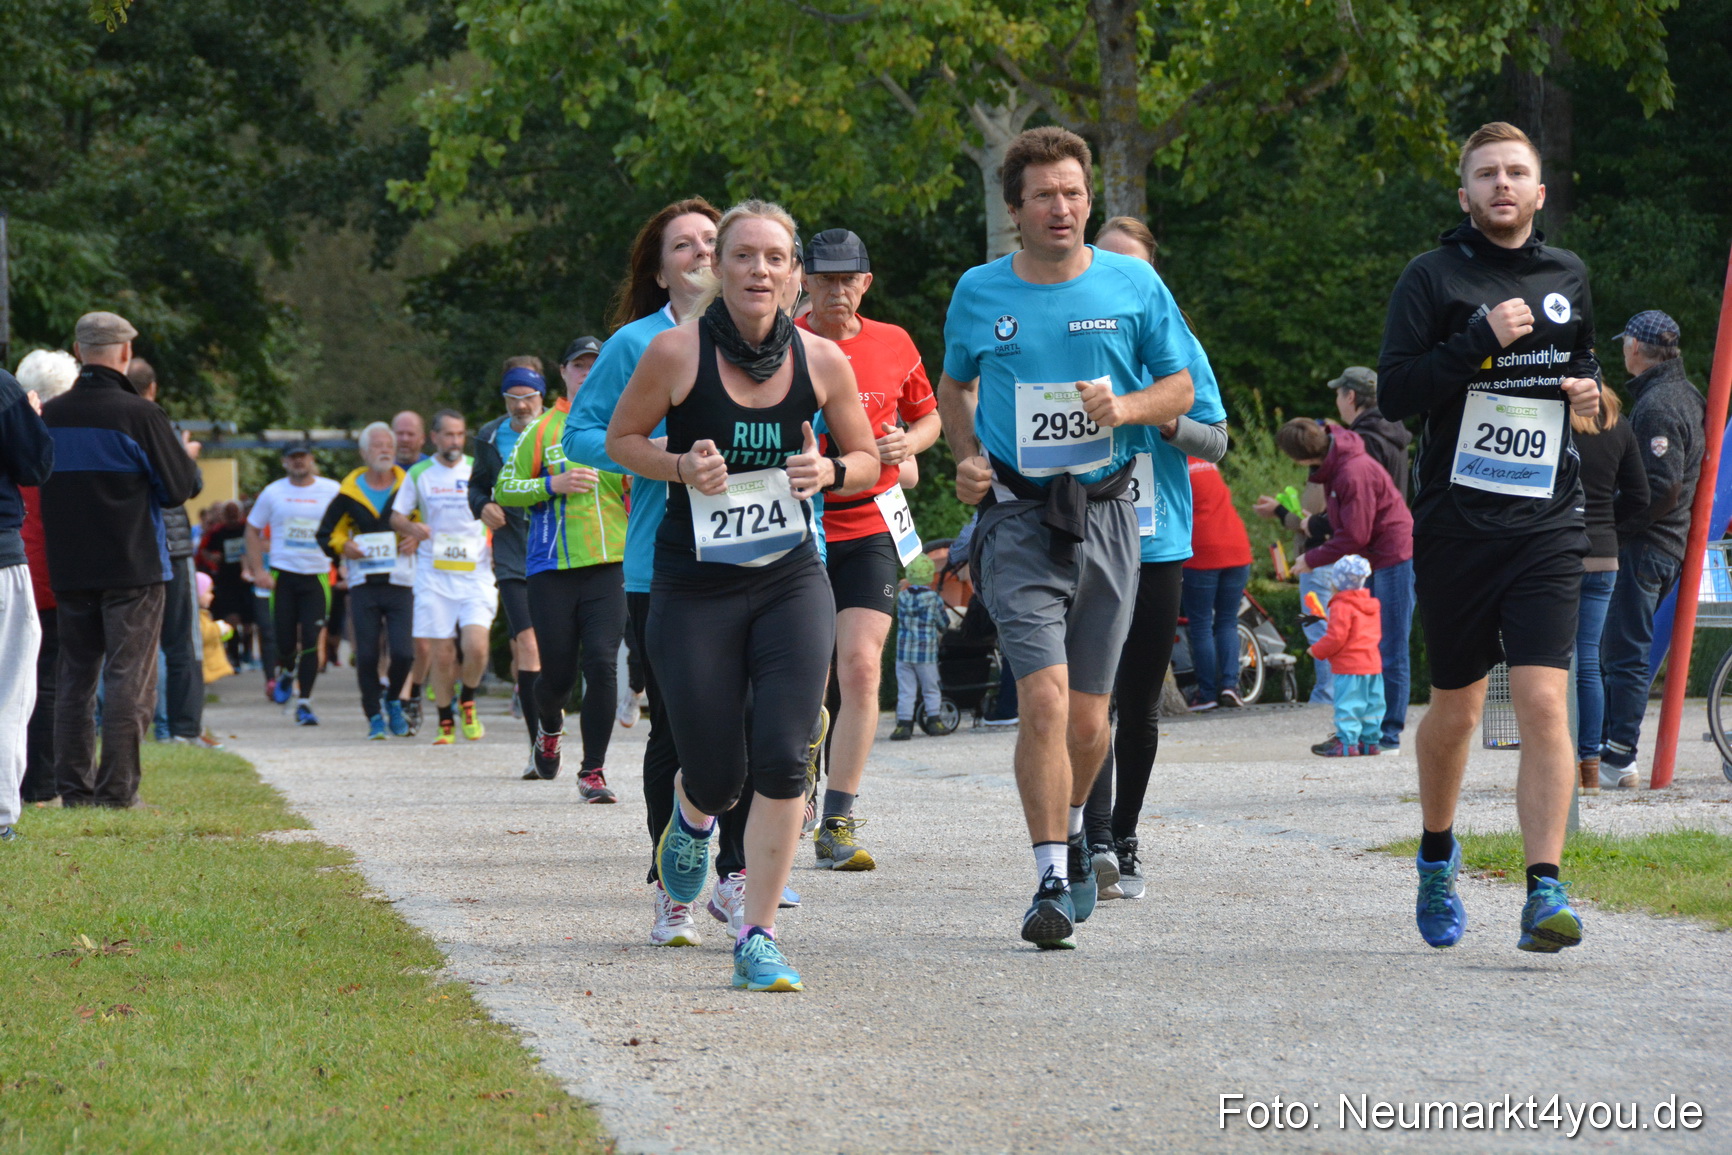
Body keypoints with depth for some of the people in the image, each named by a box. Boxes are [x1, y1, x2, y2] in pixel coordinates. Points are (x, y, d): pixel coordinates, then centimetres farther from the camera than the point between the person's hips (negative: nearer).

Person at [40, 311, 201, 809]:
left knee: (74, 677, 11)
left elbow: (39, 480, 13)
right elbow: (183, 486, -7)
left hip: (69, 569, 5)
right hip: (132, 566, -5)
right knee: (128, 678, -1)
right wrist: (185, 459, 13)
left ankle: (74, 785, 10)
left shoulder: (50, 414, 2)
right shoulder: (138, 414, -13)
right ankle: (116, 788, -6)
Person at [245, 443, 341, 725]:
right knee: (284, 640, 1)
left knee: (311, 640, -8)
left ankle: (304, 703, -1)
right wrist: (257, 570, 0)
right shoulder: (273, 493, 4)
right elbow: (252, 530, 10)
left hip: (317, 575, -1)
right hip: (282, 574, 1)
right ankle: (286, 672, 37)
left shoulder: (332, 491, 2)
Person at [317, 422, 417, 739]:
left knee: (402, 653, -11)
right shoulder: (349, 493, 5)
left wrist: (417, 539, -6)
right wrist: (343, 546, -6)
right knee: (367, 656, -2)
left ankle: (392, 700, 17)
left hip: (400, 584, -1)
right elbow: (327, 534, 14)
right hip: (364, 585, 1)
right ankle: (374, 716, 12)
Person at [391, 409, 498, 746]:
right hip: (434, 575, 1)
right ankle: (445, 723, 15)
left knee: (476, 646, -16)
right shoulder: (419, 474, 7)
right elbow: (396, 517, 12)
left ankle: (467, 700, 12)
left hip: (475, 572, -1)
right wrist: (412, 528, -10)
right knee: (441, 654, -2)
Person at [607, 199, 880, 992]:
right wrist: (682, 467, -14)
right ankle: (693, 821, 44)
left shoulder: (821, 360, -1)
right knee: (714, 773, 4)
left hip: (791, 580, 1)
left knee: (782, 760, -14)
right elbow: (621, 437, 5)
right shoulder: (677, 352, -8)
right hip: (694, 590, -1)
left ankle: (757, 939, -5)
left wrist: (830, 472, -12)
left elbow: (868, 461, 11)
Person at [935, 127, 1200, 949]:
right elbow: (954, 387, 20)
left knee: (1088, 719, 7)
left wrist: (1125, 407, -11)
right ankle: (1053, 881, -13)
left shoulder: (1133, 285, 3)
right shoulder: (979, 293, 4)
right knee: (1045, 700, -17)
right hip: (1018, 516, -1)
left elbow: (1180, 388, 9)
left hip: (1105, 517, 1)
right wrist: (966, 457, 2)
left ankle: (1072, 827, 37)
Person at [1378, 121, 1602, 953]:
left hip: (1547, 524, 1)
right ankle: (1437, 856, 37)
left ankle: (1545, 892, -18)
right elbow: (1395, 394, -9)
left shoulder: (1566, 278, 12)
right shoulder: (1434, 278, 0)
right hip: (1455, 524, -1)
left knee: (1543, 703, -13)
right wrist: (1480, 339, -18)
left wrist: (1589, 388, 8)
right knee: (1456, 707, 11)